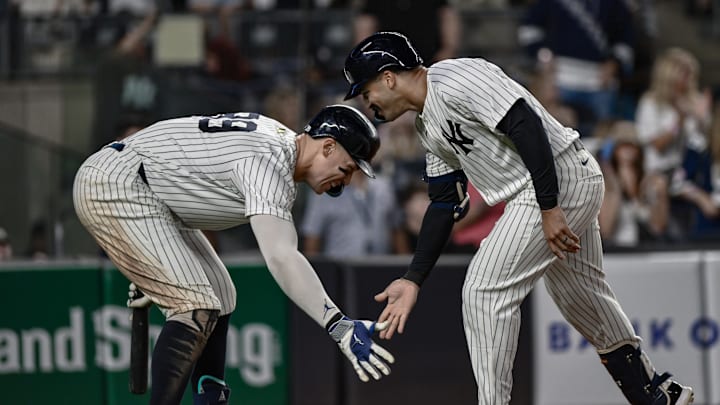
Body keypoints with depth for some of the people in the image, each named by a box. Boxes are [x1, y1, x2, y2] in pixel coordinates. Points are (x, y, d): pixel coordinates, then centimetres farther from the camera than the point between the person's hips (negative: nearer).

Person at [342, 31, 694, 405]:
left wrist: (549, 209, -25)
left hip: (558, 180, -11)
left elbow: (527, 126, -23)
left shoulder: (454, 80, -16)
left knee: (485, 290, -11)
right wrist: (413, 279, 13)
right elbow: (445, 204, 18)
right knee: (585, 300, 22)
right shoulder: (428, 124, 15)